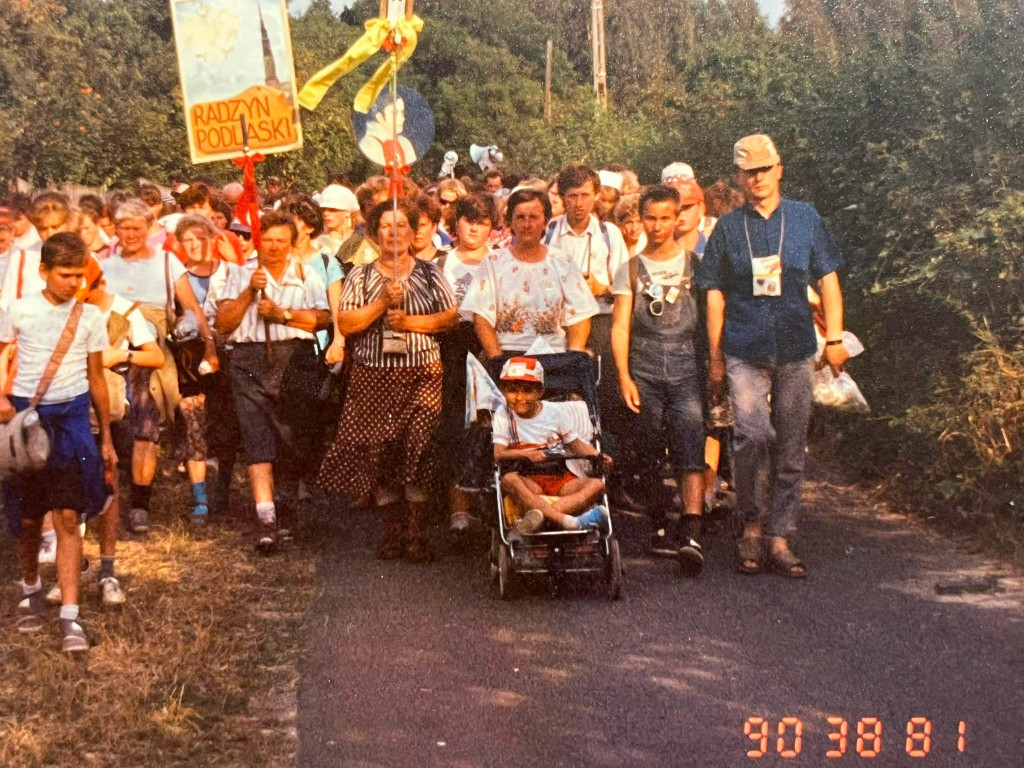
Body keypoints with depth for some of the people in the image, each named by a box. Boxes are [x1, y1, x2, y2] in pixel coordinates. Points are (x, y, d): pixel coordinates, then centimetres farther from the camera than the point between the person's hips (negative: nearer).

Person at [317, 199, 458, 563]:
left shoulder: (430, 274, 9)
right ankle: (392, 530, 13)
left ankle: (415, 533, 0)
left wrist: (410, 321, -10)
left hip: (421, 374, -1)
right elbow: (345, 324, 0)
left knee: (419, 450, -9)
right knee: (377, 453, 0)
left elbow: (451, 316, 1)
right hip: (373, 376, 1)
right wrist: (382, 303, -12)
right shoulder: (361, 276, 8)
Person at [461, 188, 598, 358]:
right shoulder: (494, 262, 8)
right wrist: (498, 360, -13)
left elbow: (579, 318, 8)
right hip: (506, 355, -1)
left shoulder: (562, 263, 12)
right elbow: (482, 318, 1)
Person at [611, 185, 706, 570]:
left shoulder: (695, 264, 12)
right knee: (649, 452, 2)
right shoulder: (630, 268, 12)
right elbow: (620, 325, 6)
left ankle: (691, 536, -22)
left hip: (686, 364, -1)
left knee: (690, 447, -14)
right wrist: (624, 376, -5)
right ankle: (660, 527, 14)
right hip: (644, 367, 1)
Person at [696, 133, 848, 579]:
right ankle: (752, 527, -1)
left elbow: (828, 279, 12)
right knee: (752, 433, -18)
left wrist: (835, 338, 4)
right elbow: (715, 293, 9)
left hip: (795, 349, 1)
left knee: (790, 447, 4)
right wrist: (715, 357, 6)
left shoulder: (805, 218, 9)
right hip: (744, 351, -1)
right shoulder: (728, 228, 7)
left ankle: (779, 538, 13)